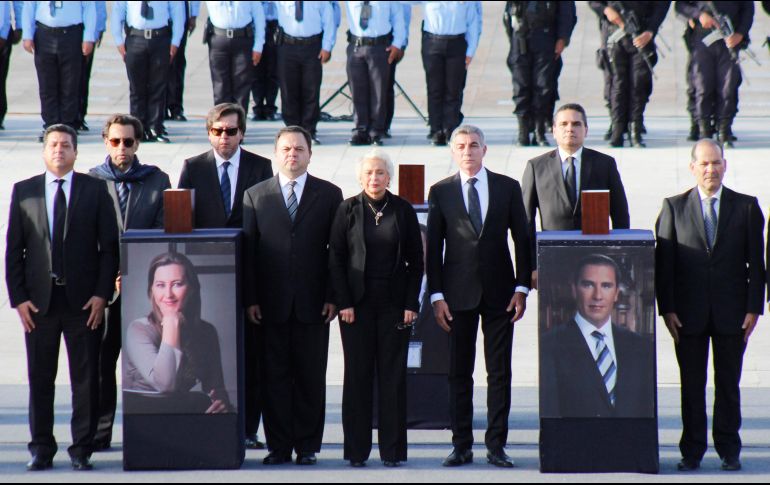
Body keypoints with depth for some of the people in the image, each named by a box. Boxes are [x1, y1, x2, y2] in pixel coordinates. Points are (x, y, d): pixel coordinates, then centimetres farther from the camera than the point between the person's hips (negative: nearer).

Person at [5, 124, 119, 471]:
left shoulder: (95, 190, 4)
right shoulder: (24, 192, 7)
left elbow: (109, 246, 3)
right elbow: (13, 250, 6)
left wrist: (102, 294, -6)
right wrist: (18, 298, -3)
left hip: (83, 299, -1)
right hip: (39, 299, 1)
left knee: (86, 378, 1)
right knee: (40, 378, 5)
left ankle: (82, 449, 8)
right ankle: (41, 448, 13)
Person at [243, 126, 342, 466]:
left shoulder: (329, 195, 7)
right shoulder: (255, 196, 8)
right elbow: (247, 250, 6)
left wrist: (333, 296, -3)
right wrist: (250, 299, -2)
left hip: (313, 303, 0)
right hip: (271, 304, 0)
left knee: (310, 377, 3)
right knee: (274, 377, 2)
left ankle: (307, 446, 9)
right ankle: (279, 446, 8)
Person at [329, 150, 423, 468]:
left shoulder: (403, 211, 4)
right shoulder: (348, 210, 2)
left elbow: (416, 261, 6)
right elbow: (335, 259, 2)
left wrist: (411, 304, -2)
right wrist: (343, 302, -6)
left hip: (394, 304, 1)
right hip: (357, 304, -1)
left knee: (393, 375, 1)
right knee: (357, 375, 1)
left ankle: (392, 450, 6)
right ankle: (357, 450, 7)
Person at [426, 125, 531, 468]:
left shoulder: (508, 188, 5)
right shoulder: (441, 192, 4)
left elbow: (523, 240, 6)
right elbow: (433, 247, 3)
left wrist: (522, 288, -2)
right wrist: (436, 295, -4)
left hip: (499, 293, 0)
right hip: (458, 294, 0)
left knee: (499, 373, 1)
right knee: (459, 373, 2)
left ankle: (496, 446, 6)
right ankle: (461, 446, 8)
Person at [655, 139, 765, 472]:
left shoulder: (746, 207, 4)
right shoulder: (674, 207, 4)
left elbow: (756, 262, 3)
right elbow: (663, 262, 2)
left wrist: (754, 307, -4)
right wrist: (667, 309, -6)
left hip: (731, 313, 0)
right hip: (689, 313, 0)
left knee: (728, 383, 7)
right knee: (691, 384, 4)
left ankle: (728, 449, 16)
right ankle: (692, 450, 11)